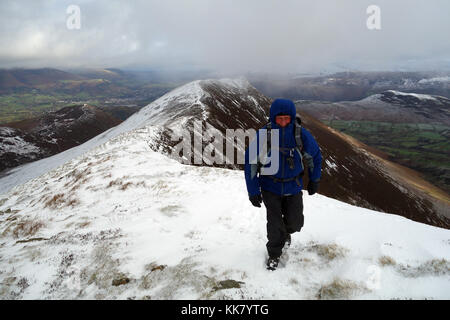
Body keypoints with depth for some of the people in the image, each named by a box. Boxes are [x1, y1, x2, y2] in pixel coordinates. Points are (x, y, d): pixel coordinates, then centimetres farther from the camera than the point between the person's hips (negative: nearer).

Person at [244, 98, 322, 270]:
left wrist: (314, 181, 11)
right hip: (270, 187, -1)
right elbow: (250, 161, -9)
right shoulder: (263, 134, -20)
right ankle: (274, 254, 27)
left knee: (295, 223, 8)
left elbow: (315, 156, 3)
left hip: (293, 187, 2)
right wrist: (253, 191, -9)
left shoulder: (301, 134, -16)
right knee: (274, 223, -2)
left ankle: (286, 232, 47)